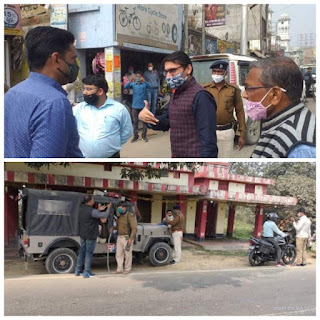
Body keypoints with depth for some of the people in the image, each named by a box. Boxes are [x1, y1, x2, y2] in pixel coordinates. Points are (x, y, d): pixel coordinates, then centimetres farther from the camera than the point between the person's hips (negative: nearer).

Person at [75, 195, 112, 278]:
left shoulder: (81, 208, 4)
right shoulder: (92, 211, -22)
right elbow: (105, 216, -21)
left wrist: (99, 209, 20)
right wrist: (109, 208, -4)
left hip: (82, 234, 8)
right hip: (90, 236, -8)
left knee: (81, 252, 15)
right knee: (89, 253, 0)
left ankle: (78, 271, 21)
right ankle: (86, 272, 3)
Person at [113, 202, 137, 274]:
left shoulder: (130, 216, -13)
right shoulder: (120, 216, 11)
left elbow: (134, 228, -17)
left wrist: (131, 239, -23)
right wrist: (113, 228, 3)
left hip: (127, 238, -8)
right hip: (119, 237, 8)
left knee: (127, 254, 2)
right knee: (119, 254, 7)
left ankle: (127, 269, 13)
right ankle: (119, 269, 14)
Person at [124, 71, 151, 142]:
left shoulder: (144, 84, -1)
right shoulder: (133, 84, 3)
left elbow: (150, 86, -20)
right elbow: (125, 87, -12)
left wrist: (144, 81, -37)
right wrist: (130, 82, -30)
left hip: (143, 105, -1)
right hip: (135, 106, 1)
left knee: (144, 121, 5)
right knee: (135, 121, 7)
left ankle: (144, 136, 15)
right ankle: (135, 136, 15)